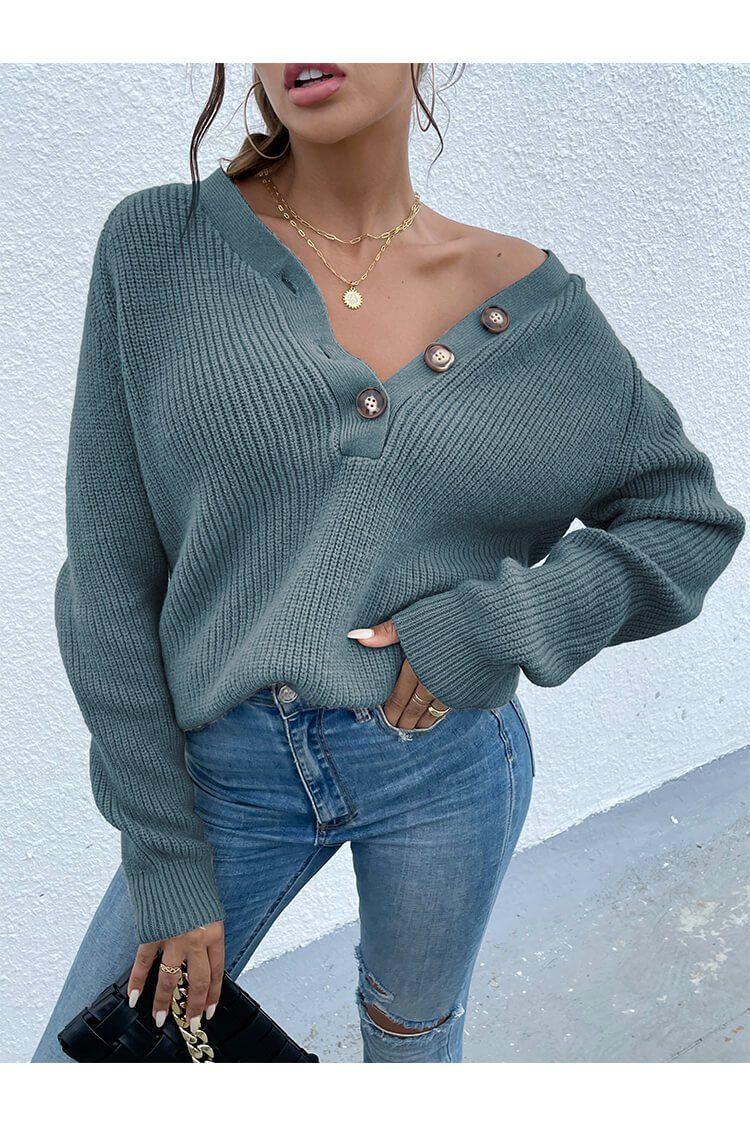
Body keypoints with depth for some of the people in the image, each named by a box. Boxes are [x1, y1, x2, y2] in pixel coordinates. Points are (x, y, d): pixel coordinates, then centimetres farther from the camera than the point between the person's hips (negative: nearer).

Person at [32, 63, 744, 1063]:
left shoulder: (531, 299, -2)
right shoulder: (157, 247, -5)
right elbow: (110, 577, -6)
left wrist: (508, 621, -14)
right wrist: (165, 862, -4)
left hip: (448, 759, 1)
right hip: (232, 771, 0)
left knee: (412, 1029, 24)